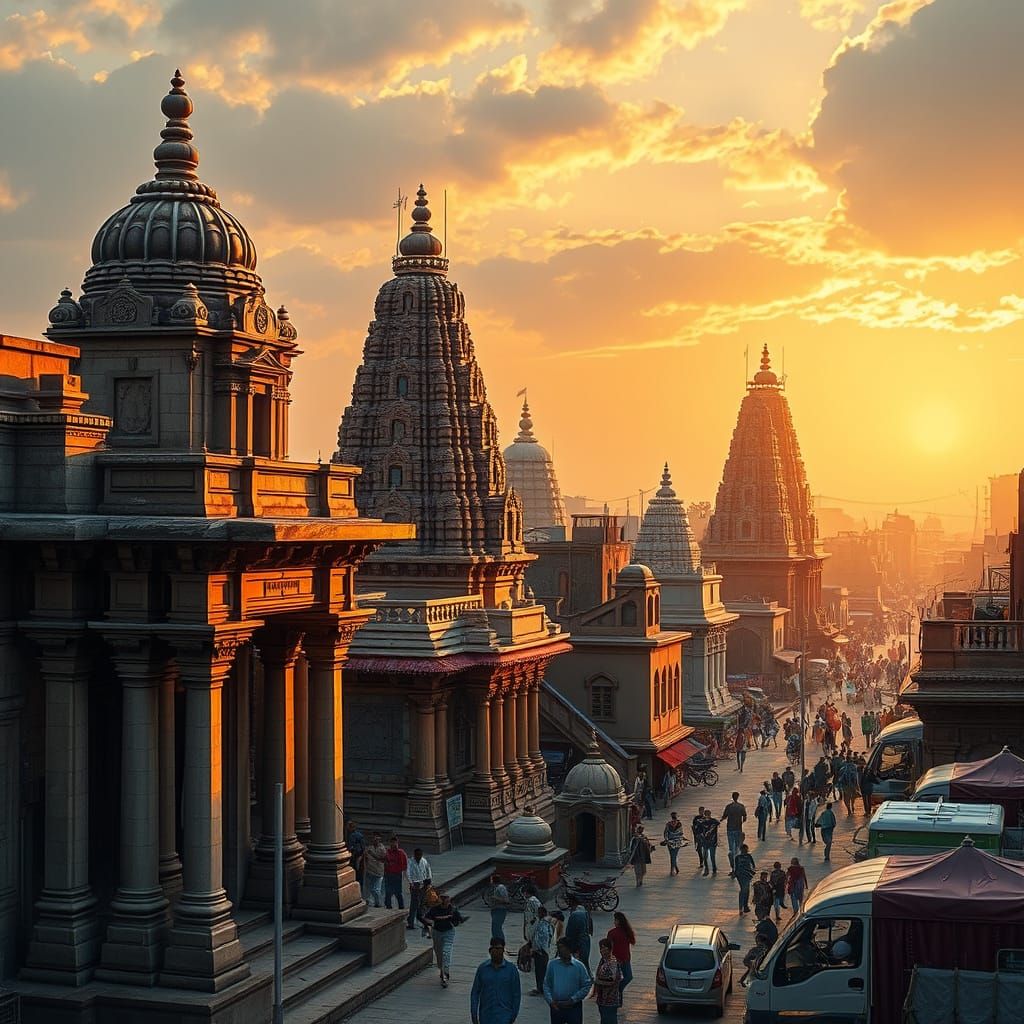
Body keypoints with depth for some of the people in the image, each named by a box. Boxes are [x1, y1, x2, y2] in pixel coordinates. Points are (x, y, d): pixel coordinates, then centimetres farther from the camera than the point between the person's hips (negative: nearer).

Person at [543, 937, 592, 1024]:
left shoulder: (579, 966, -7)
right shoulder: (552, 964, -2)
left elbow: (586, 986, -5)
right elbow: (546, 985, 3)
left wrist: (573, 1000, -13)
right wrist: (550, 1000, -10)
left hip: (574, 1007, -2)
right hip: (556, 1007, 2)